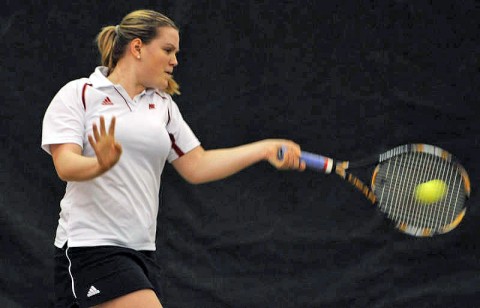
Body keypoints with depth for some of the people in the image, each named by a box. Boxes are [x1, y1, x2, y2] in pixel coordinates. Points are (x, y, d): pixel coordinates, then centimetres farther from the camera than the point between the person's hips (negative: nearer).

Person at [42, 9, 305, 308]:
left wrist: (265, 149, 7)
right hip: (91, 246, -7)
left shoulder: (164, 106, 16)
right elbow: (65, 165, -13)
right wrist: (102, 163, -35)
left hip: (142, 250, 7)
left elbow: (197, 166, 14)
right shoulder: (78, 94, -2)